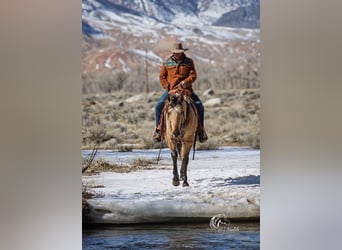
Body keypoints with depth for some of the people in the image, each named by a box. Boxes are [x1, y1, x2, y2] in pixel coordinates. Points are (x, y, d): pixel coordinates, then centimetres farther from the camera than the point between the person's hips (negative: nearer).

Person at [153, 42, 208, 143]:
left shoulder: (189, 62, 3)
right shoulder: (167, 63, 4)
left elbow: (193, 76, -4)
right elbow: (162, 77, 7)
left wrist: (184, 82, -19)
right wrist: (168, 87, -7)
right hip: (170, 90, 0)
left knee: (199, 106, -13)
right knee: (159, 106, -19)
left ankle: (200, 130, 3)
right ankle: (158, 129, -2)